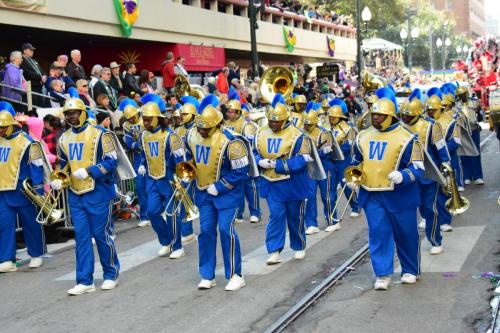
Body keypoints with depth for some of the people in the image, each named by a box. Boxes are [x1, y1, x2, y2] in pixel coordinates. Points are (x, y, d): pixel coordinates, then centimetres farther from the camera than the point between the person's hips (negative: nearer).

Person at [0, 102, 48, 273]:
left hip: (22, 191, -5)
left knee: (30, 224, 7)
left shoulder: (27, 142, -8)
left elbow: (37, 167, -9)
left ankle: (36, 255, 22)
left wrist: (39, 191, -13)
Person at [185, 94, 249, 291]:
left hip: (227, 192, -5)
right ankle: (207, 277, 15)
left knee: (226, 230, -9)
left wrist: (218, 187, -18)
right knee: (206, 231, 5)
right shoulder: (192, 136, -5)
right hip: (204, 192, 6)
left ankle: (235, 276, 3)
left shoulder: (228, 141, -24)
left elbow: (240, 170, -20)